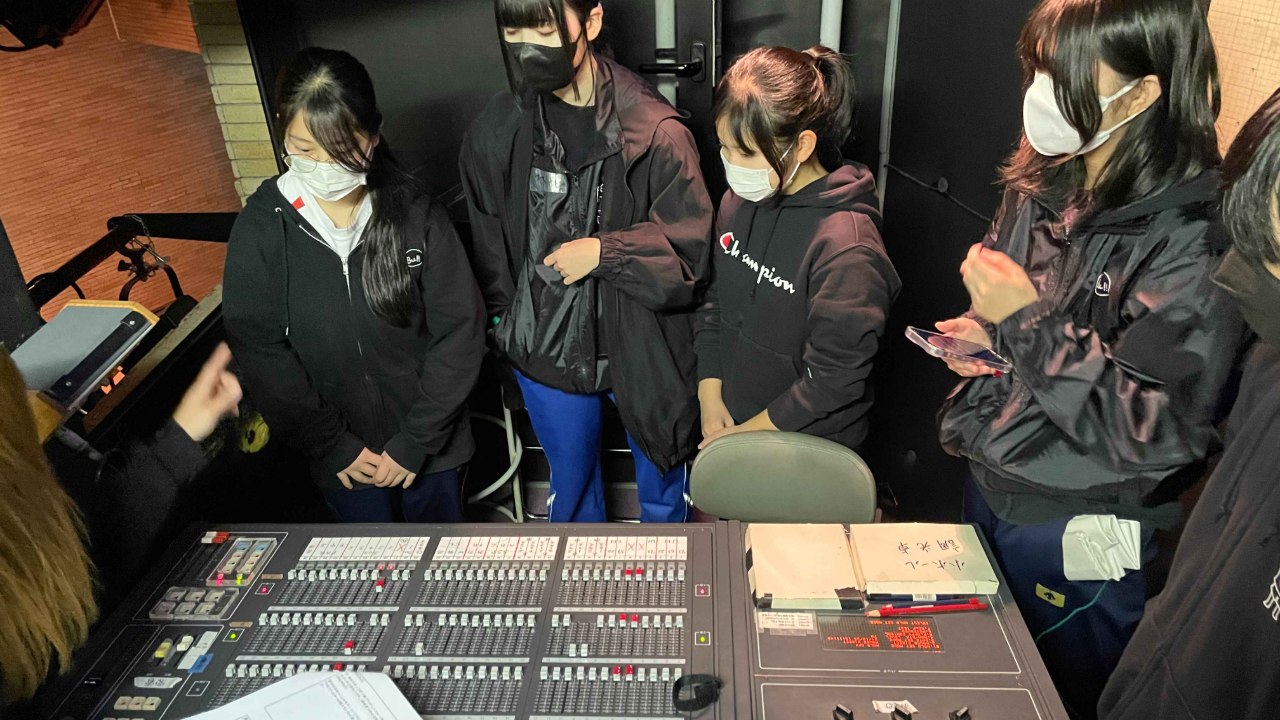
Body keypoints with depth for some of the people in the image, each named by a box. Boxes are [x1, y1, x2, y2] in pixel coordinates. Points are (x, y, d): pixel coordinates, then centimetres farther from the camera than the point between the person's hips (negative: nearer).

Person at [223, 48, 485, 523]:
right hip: (342, 457, 1)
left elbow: (460, 330, -11)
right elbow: (259, 349, -9)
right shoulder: (260, 228, -11)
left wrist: (416, 441, -12)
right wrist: (332, 444, -10)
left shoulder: (415, 213, -13)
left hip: (429, 446, 0)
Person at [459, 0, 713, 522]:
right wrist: (505, 322, 7)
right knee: (570, 488, 25)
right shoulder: (496, 129, -6)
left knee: (662, 492, 21)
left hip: (642, 346, -2)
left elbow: (691, 249, -15)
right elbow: (486, 243, 7)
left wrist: (603, 251, -22)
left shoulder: (653, 130, -18)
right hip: (545, 346, 3)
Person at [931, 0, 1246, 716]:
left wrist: (1027, 320, -27)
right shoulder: (1044, 185, -3)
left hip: (1078, 538, -6)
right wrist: (978, 335, -6)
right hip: (989, 486, 7)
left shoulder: (1195, 239, -24)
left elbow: (1160, 432, -27)